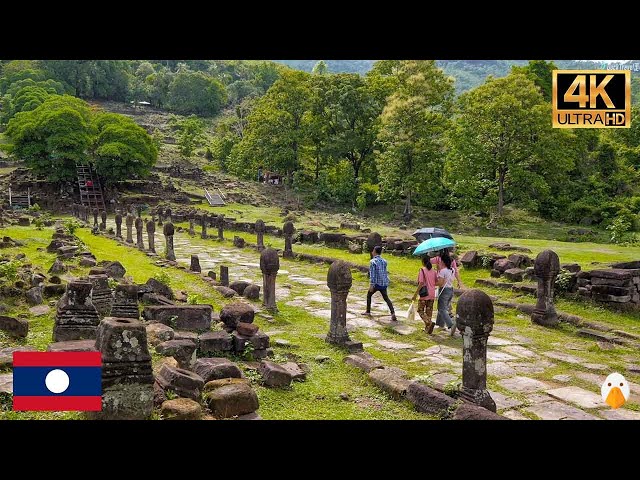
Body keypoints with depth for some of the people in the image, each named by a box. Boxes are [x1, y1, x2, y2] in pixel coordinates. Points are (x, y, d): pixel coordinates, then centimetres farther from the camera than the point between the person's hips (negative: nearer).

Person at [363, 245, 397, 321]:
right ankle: (393, 313, -10)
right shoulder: (384, 261, 9)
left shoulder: (372, 261, -10)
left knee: (369, 295, 19)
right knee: (386, 298, 8)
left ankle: (368, 311, 26)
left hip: (376, 283, -5)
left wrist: (371, 285, -17)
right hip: (384, 283, 5)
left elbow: (372, 274, -16)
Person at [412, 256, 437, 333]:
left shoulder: (422, 270, -11)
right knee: (429, 312, 13)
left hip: (424, 295, -6)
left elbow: (421, 283, -17)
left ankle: (429, 323, -17)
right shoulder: (433, 271, 5)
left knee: (420, 311, 5)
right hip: (432, 295, 6)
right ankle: (427, 328, 14)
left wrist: (415, 294, -14)